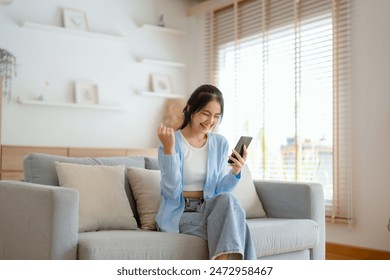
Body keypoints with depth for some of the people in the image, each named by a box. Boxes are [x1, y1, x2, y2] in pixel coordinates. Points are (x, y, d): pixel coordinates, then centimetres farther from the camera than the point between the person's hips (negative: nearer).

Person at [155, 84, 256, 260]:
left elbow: (220, 191, 5)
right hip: (179, 213, -4)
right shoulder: (172, 142, -7)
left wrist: (235, 172, -15)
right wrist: (169, 150, -25)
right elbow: (172, 192, -15)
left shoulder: (221, 143, 6)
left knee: (227, 199, -32)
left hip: (210, 208, 5)